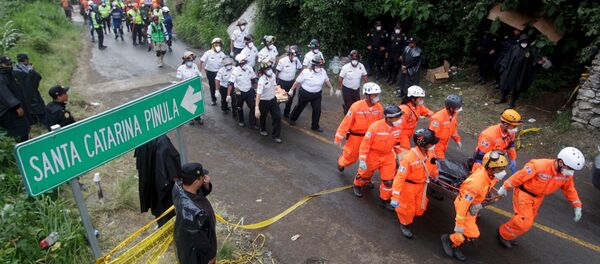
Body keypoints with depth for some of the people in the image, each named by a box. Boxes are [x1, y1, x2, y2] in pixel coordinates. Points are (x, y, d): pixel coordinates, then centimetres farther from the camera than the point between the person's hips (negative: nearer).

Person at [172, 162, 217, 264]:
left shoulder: (179, 185, -21)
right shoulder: (192, 211, -45)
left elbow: (203, 192, -2)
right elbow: (199, 239, -29)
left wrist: (206, 184, -25)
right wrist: (210, 255, -12)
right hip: (194, 247, -7)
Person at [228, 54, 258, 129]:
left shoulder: (250, 68, -10)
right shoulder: (235, 71, -20)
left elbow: (253, 79, 7)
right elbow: (231, 83, -23)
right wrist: (228, 95, -28)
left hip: (249, 91, 2)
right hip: (240, 92, -2)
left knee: (253, 107, -2)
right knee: (239, 108, 17)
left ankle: (253, 124, 10)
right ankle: (240, 121, 42)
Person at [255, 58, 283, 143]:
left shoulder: (273, 75, -9)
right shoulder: (262, 80, -30)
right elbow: (258, 94, -36)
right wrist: (256, 108, -42)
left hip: (273, 99, 6)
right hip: (264, 101, -5)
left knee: (277, 116, 0)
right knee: (263, 117, 17)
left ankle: (275, 136, 13)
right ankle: (263, 130, 49)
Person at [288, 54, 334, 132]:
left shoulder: (323, 72, -8)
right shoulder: (306, 72, -21)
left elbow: (326, 80, 11)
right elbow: (297, 82, -13)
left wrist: (331, 88, 14)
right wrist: (291, 90, -8)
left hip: (317, 94, 3)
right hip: (305, 93, -3)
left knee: (317, 110, -1)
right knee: (300, 107, 17)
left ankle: (315, 126, 19)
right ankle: (292, 119, 44)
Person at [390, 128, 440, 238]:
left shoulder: (430, 153, -13)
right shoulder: (409, 158, -34)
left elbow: (432, 164, 11)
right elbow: (400, 177, -31)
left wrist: (435, 175, 31)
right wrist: (395, 197, -31)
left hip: (421, 185, 6)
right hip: (408, 186, -6)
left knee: (419, 209, 18)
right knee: (408, 208, 12)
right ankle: (404, 225, 41)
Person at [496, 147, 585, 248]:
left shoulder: (566, 174, -13)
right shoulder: (539, 166, -34)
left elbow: (569, 189, 6)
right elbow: (519, 176, -24)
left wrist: (577, 206, 9)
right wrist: (505, 187, -16)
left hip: (538, 197, 7)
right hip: (524, 193, -7)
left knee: (529, 220, 18)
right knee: (524, 222, -9)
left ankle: (509, 235, 38)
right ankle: (504, 235, 14)